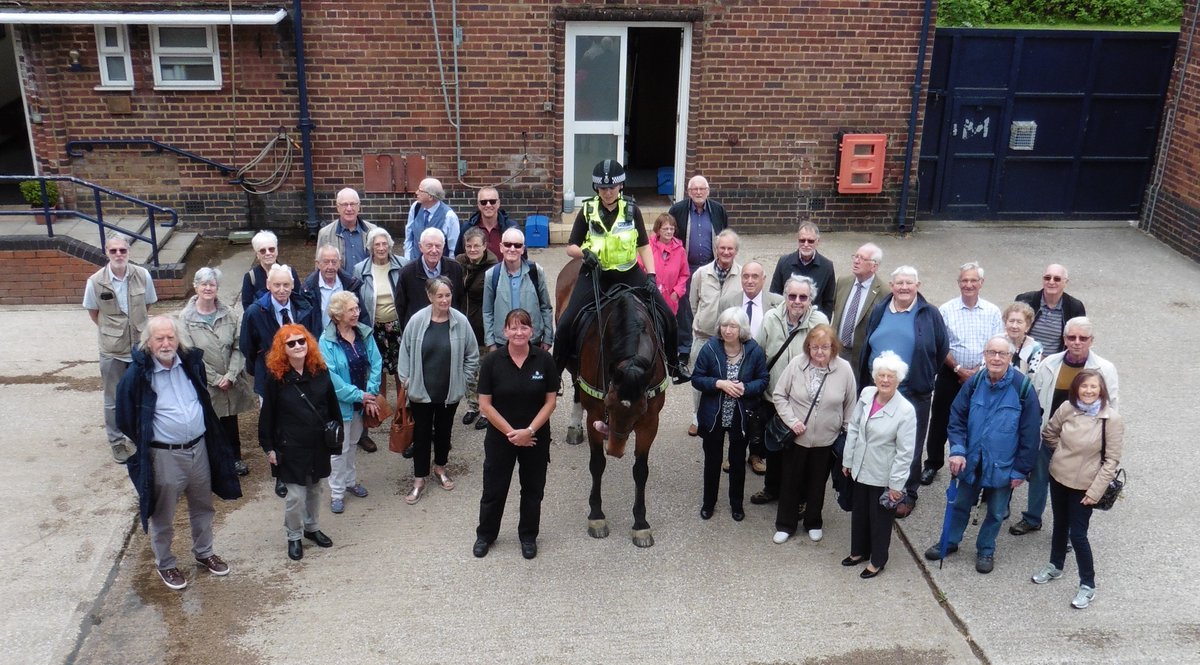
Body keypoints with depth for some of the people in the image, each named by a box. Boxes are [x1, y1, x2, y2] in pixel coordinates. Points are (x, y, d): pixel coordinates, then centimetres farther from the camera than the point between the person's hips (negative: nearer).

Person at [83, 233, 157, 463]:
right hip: (112, 350, -1)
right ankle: (117, 442, 26)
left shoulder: (143, 275, -12)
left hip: (140, 345, 1)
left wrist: (134, 324, 9)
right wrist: (111, 329, 8)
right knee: (113, 400, 11)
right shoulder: (95, 281, -15)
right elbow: (94, 313, 2)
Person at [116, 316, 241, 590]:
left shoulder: (192, 362, -2)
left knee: (203, 507, 20)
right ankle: (165, 564, 30)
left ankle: (204, 552, 40)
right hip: (163, 456, -5)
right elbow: (124, 418, -5)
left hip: (199, 448, 5)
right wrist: (146, 443, 3)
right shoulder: (137, 374, -17)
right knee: (163, 516, 10)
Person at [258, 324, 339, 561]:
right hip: (290, 446, -4)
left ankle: (312, 528, 38)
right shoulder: (275, 377, -13)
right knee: (295, 495, 0)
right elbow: (267, 414, -8)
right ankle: (294, 537, 20)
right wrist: (268, 447, -7)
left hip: (319, 443, 4)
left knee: (314, 489, 18)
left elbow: (332, 405, 6)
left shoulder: (320, 371, -3)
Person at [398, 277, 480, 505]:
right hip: (421, 390, -1)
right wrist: (406, 379, -2)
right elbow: (405, 351, -1)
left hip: (450, 391, 1)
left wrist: (461, 379, 1)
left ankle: (440, 469, 40)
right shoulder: (417, 320, -12)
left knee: (444, 430, 19)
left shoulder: (461, 321, -10)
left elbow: (472, 356, 1)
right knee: (421, 433, 8)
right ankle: (419, 480, 19)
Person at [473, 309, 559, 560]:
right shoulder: (492, 361, -11)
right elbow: (485, 404, -9)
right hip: (499, 437, -1)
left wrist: (529, 431, -16)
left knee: (533, 489, 14)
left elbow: (550, 401, -6)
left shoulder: (544, 360, -9)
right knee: (494, 488, 11)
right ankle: (485, 534, 33)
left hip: (535, 438, 1)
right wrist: (510, 432, -15)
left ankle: (528, 536, 34)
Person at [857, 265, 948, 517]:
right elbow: (866, 346, 16)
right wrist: (866, 380, 13)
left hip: (913, 393, -3)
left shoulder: (930, 315, -3)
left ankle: (908, 494, 20)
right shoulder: (879, 312, 7)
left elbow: (942, 351, 3)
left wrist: (924, 376, 3)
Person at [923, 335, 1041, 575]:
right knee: (961, 504, 20)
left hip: (1002, 465, -2)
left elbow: (1030, 433, -12)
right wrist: (957, 450, -13)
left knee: (996, 512, 17)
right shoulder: (975, 382, -9)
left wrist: (1021, 469, -9)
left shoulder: (1023, 387, -17)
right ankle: (949, 542, 39)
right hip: (971, 461, 2)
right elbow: (957, 417, -1)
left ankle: (986, 550, 37)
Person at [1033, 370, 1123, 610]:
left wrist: (1095, 491, -15)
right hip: (1058, 476, 4)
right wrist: (1064, 452, 5)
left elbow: (1112, 460, -15)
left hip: (1084, 485, -4)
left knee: (1077, 534, -1)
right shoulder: (1067, 408, -10)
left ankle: (1088, 585, 16)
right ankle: (1055, 566, 42)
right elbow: (1048, 433, 10)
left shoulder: (1111, 419, -19)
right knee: (1060, 524, 21)